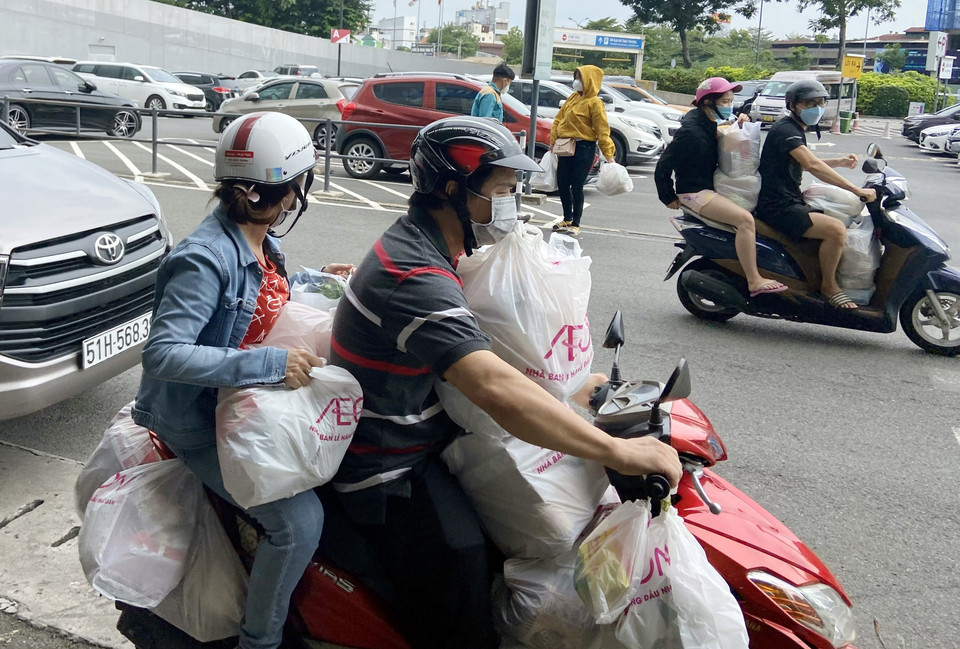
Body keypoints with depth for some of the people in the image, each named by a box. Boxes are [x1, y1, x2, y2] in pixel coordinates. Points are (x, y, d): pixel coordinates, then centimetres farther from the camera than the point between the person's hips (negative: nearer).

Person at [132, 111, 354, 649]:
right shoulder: (207, 257, -27)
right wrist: (271, 364, -37)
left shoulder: (258, 241, 1)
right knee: (299, 520, -20)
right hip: (203, 421, -9)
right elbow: (163, 353, -34)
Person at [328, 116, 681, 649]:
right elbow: (493, 387, -41)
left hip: (423, 437, 10)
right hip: (391, 473, -10)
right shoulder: (413, 277, -28)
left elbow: (478, 354, 16)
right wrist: (617, 452, -39)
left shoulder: (417, 243, 6)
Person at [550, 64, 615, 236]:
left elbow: (602, 131, -13)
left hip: (583, 148, -7)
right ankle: (567, 219, 27)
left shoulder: (594, 103, -10)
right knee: (562, 184, 11)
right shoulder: (573, 98, 12)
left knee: (576, 186, -3)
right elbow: (559, 119, 17)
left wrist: (608, 155, -17)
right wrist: (553, 141, 12)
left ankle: (575, 224, 9)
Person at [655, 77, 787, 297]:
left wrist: (740, 124, 2)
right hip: (695, 192, -10)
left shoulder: (717, 124, 8)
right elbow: (663, 165, -16)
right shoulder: (691, 131, -18)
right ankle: (754, 281, -23)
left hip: (714, 186, 10)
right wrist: (668, 197, -9)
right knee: (745, 219, -25)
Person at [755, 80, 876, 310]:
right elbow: (812, 166, -29)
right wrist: (857, 190, -30)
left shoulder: (795, 129, 18)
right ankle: (828, 286, -7)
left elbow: (806, 163, 34)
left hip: (790, 201, 11)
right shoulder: (785, 130, -15)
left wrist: (839, 162, 15)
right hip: (778, 206, -11)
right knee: (836, 229, -26)